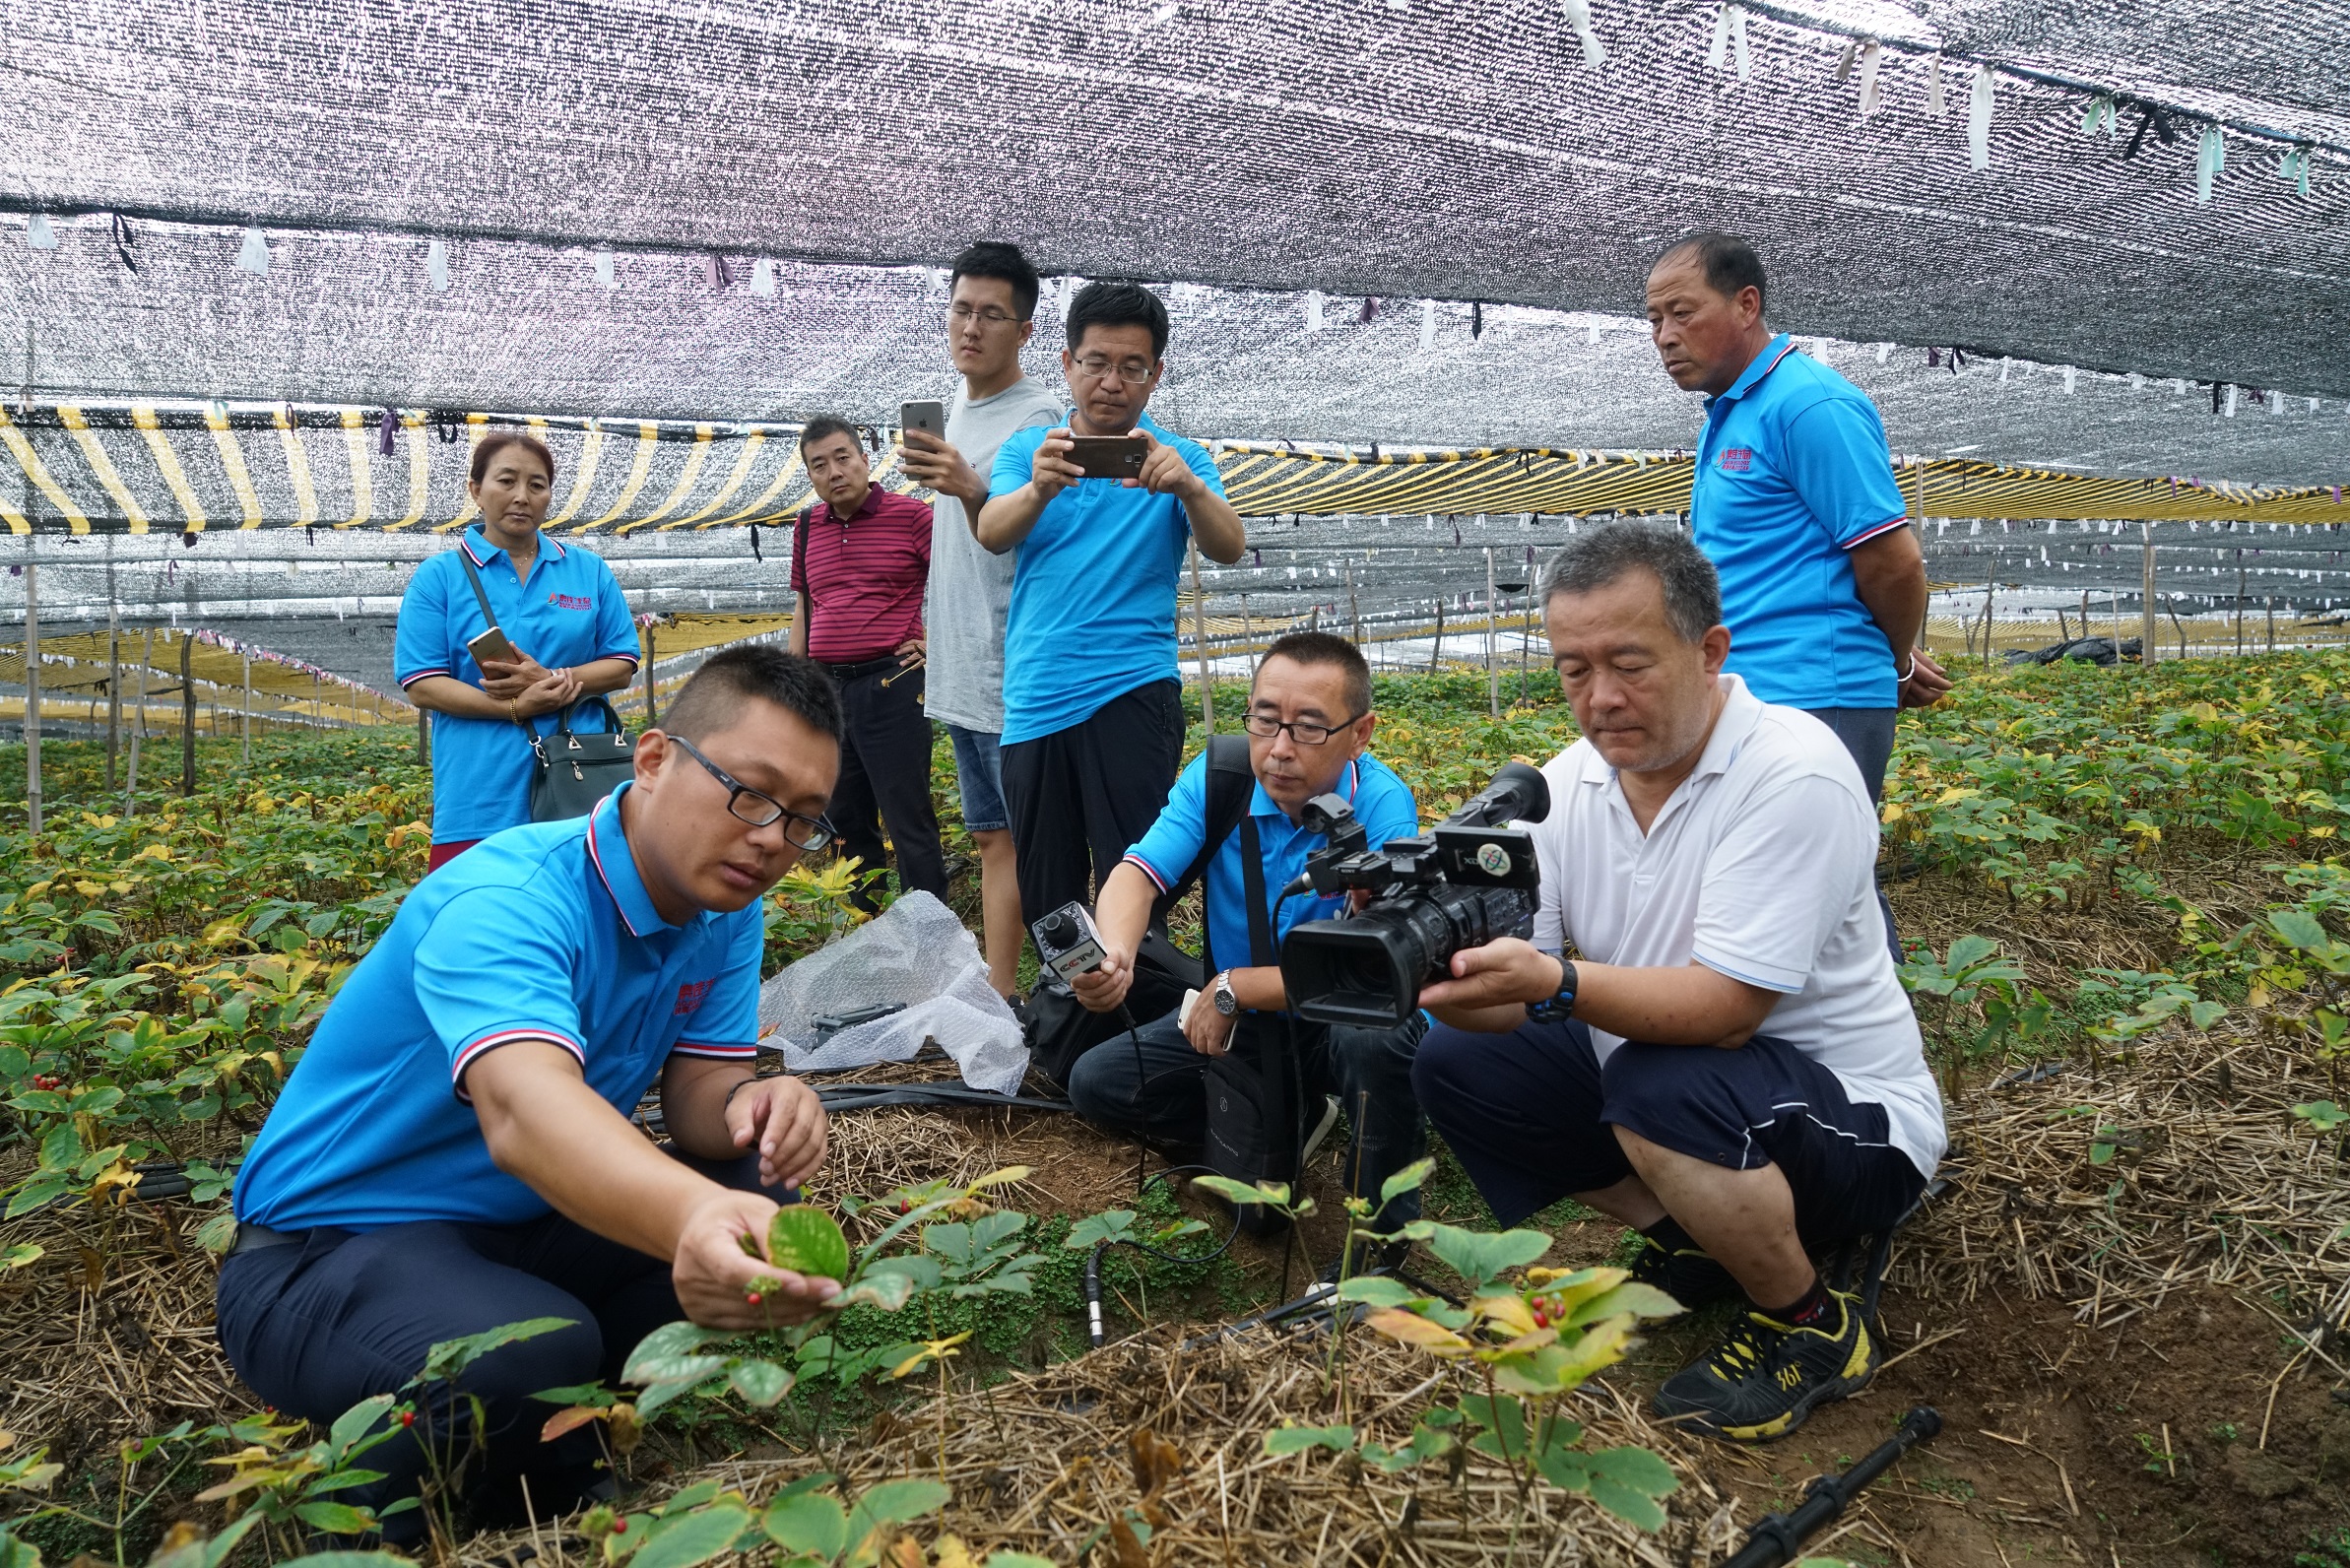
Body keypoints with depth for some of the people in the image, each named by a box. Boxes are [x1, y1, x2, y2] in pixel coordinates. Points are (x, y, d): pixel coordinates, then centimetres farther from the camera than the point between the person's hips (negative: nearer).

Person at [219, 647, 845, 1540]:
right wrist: (692, 1219, -67)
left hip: (528, 1230, 8)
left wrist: (754, 1108, -31)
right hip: (329, 1248, -7)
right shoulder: (508, 903, -29)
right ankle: (364, 1524, -2)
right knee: (537, 1358, -36)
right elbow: (524, 1110, -47)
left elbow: (699, 1090, -5)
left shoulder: (725, 911, -3)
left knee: (759, 1195, -11)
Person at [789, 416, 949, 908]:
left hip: (890, 686, -6)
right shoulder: (808, 528, 13)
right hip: (825, 689, 6)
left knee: (909, 821, -4)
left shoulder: (911, 516, -5)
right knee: (843, 821, 13)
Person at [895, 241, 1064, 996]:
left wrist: (971, 491, -45)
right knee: (994, 837, 12)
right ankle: (998, 995, 21)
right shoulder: (959, 407, 14)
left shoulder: (1036, 417, -12)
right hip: (965, 677, 9)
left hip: (1014, 676, -9)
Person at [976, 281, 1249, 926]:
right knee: (1044, 897, 9)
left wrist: (1190, 488, -32)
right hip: (1034, 698, 3)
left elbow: (1228, 547, -10)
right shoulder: (1027, 450, 10)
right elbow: (993, 534, -8)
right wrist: (1039, 489, -30)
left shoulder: (1177, 458, 6)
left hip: (1133, 691, -2)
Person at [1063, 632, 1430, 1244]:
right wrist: (1115, 954, -45)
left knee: (1376, 1035, -38)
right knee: (1095, 1082, -9)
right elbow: (1138, 873, -22)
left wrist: (1232, 988, -22)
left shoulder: (1382, 807, -24)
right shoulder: (1216, 778, -12)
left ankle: (1385, 1232, -11)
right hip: (1236, 1019, 5)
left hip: (1340, 1019, -4)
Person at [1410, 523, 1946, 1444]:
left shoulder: (1794, 773, -24)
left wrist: (1557, 982, -45)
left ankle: (1812, 1329, -6)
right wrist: (1449, 972, -32)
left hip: (1846, 1110, -7)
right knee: (1456, 1064, -2)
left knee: (1661, 1084, -35)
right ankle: (1689, 1238, 11)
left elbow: (1723, 1007, -31)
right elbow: (1511, 997, -9)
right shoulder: (1570, 782, -4)